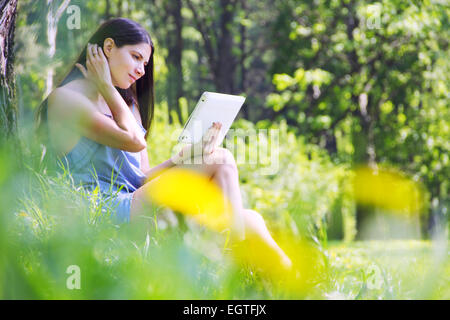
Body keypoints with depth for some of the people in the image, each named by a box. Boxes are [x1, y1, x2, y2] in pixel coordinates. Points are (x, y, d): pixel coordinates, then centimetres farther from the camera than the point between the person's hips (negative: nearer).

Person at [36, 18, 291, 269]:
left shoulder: (128, 104, 25)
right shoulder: (64, 99, -2)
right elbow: (133, 141, -12)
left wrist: (186, 156, 0)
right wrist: (105, 87, -1)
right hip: (109, 213, -9)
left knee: (249, 219, -12)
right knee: (221, 162, -16)